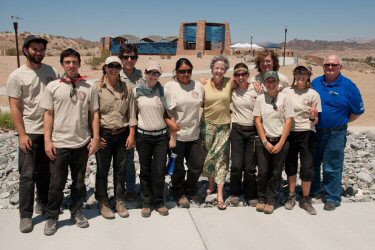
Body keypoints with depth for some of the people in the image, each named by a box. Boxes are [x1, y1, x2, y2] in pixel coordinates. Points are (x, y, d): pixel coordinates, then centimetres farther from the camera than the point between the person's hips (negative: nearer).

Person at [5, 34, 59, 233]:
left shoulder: (52, 72, 4)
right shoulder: (16, 76, -5)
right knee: (27, 175, 1)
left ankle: (43, 203, 33)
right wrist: (22, 134, -12)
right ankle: (25, 215, 11)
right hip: (30, 132, -3)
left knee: (46, 172, 15)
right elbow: (14, 108, -7)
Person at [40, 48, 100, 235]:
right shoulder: (53, 87, 0)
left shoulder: (89, 87, 1)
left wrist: (96, 138, -2)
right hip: (59, 143, -1)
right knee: (56, 183, 6)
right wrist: (47, 140, -5)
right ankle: (52, 217, 23)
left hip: (82, 143, 1)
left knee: (79, 181, 15)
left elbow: (94, 113, 3)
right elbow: (48, 114, 1)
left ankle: (77, 211, 32)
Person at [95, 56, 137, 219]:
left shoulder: (127, 89, 4)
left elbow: (131, 113, 5)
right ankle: (103, 203, 21)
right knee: (102, 169, 7)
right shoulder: (97, 87, -4)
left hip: (122, 134, 2)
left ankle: (120, 201, 24)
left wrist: (132, 135, 0)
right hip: (104, 134, -2)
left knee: (120, 169, 11)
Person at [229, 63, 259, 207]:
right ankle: (235, 193, 20)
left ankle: (251, 195, 22)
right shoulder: (232, 90, 2)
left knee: (250, 167, 2)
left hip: (253, 131, -1)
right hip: (237, 130, 1)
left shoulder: (256, 90, -2)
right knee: (236, 165, -3)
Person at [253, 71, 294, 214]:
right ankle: (261, 198, 20)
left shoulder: (285, 98, -3)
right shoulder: (260, 99, 2)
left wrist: (280, 144, -10)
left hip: (280, 141, -1)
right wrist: (266, 142, -6)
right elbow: (258, 121, 1)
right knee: (263, 171, 4)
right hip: (264, 141, 1)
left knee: (276, 173, 5)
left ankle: (271, 200, 18)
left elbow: (289, 122, -5)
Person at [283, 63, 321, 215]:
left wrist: (312, 117, -21)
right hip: (289, 132, 2)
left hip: (307, 133, -1)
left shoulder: (313, 94, -2)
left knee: (307, 167, 0)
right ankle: (291, 196, 28)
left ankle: (305, 200, 17)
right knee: (290, 166, 11)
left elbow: (315, 121, 0)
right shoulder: (287, 92, 2)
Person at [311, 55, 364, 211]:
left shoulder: (348, 86, -8)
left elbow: (358, 111, 0)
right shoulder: (316, 83, 4)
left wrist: (342, 121, 0)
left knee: (332, 168, 3)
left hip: (335, 134, -4)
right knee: (312, 163, 17)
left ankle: (332, 198, 17)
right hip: (315, 132, 5)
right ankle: (311, 190, 35)